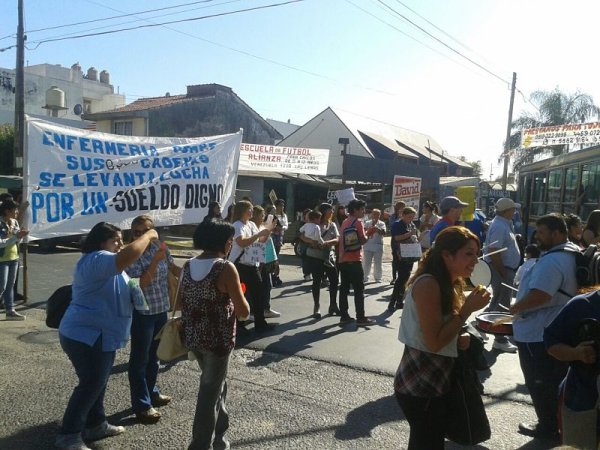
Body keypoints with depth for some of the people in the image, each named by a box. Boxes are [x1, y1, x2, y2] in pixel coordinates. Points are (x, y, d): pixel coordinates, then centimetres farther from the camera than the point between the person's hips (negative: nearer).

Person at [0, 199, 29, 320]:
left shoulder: (14, 222, 6)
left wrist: (20, 235, -7)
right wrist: (16, 237, -23)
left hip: (14, 257, 7)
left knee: (10, 285, 12)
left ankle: (10, 310, 18)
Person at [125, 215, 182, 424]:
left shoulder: (160, 247, 0)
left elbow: (173, 268, 14)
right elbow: (141, 284, -24)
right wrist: (155, 261, -29)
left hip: (161, 310, 7)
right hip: (141, 313, -7)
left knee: (153, 354, 21)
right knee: (139, 358, 1)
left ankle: (152, 392, 37)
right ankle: (142, 405, 10)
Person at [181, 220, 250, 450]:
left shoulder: (188, 266, 3)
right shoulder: (225, 268, -18)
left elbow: (181, 303, 11)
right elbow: (243, 312, -17)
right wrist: (237, 297, 2)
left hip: (193, 337, 7)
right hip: (217, 340, -7)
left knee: (215, 385, 26)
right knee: (210, 392, 7)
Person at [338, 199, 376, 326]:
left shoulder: (344, 223, 16)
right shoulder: (358, 222, -9)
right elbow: (363, 240, -11)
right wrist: (369, 233, 9)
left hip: (343, 260, 8)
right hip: (354, 260, -8)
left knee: (344, 288, 9)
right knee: (359, 290, -4)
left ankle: (344, 316, 11)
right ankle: (361, 318, -3)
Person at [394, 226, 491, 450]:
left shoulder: (448, 284, 9)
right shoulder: (428, 284, -22)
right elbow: (434, 343, -24)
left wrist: (458, 340, -2)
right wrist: (468, 309, -22)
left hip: (436, 381, 9)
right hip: (419, 386, -9)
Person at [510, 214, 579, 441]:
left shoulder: (552, 260, -25)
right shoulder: (572, 254, 8)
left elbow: (539, 295, -35)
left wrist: (515, 308, -19)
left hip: (538, 334, -10)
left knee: (540, 384, 7)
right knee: (555, 382, 21)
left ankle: (548, 427, 20)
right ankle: (559, 423, 34)